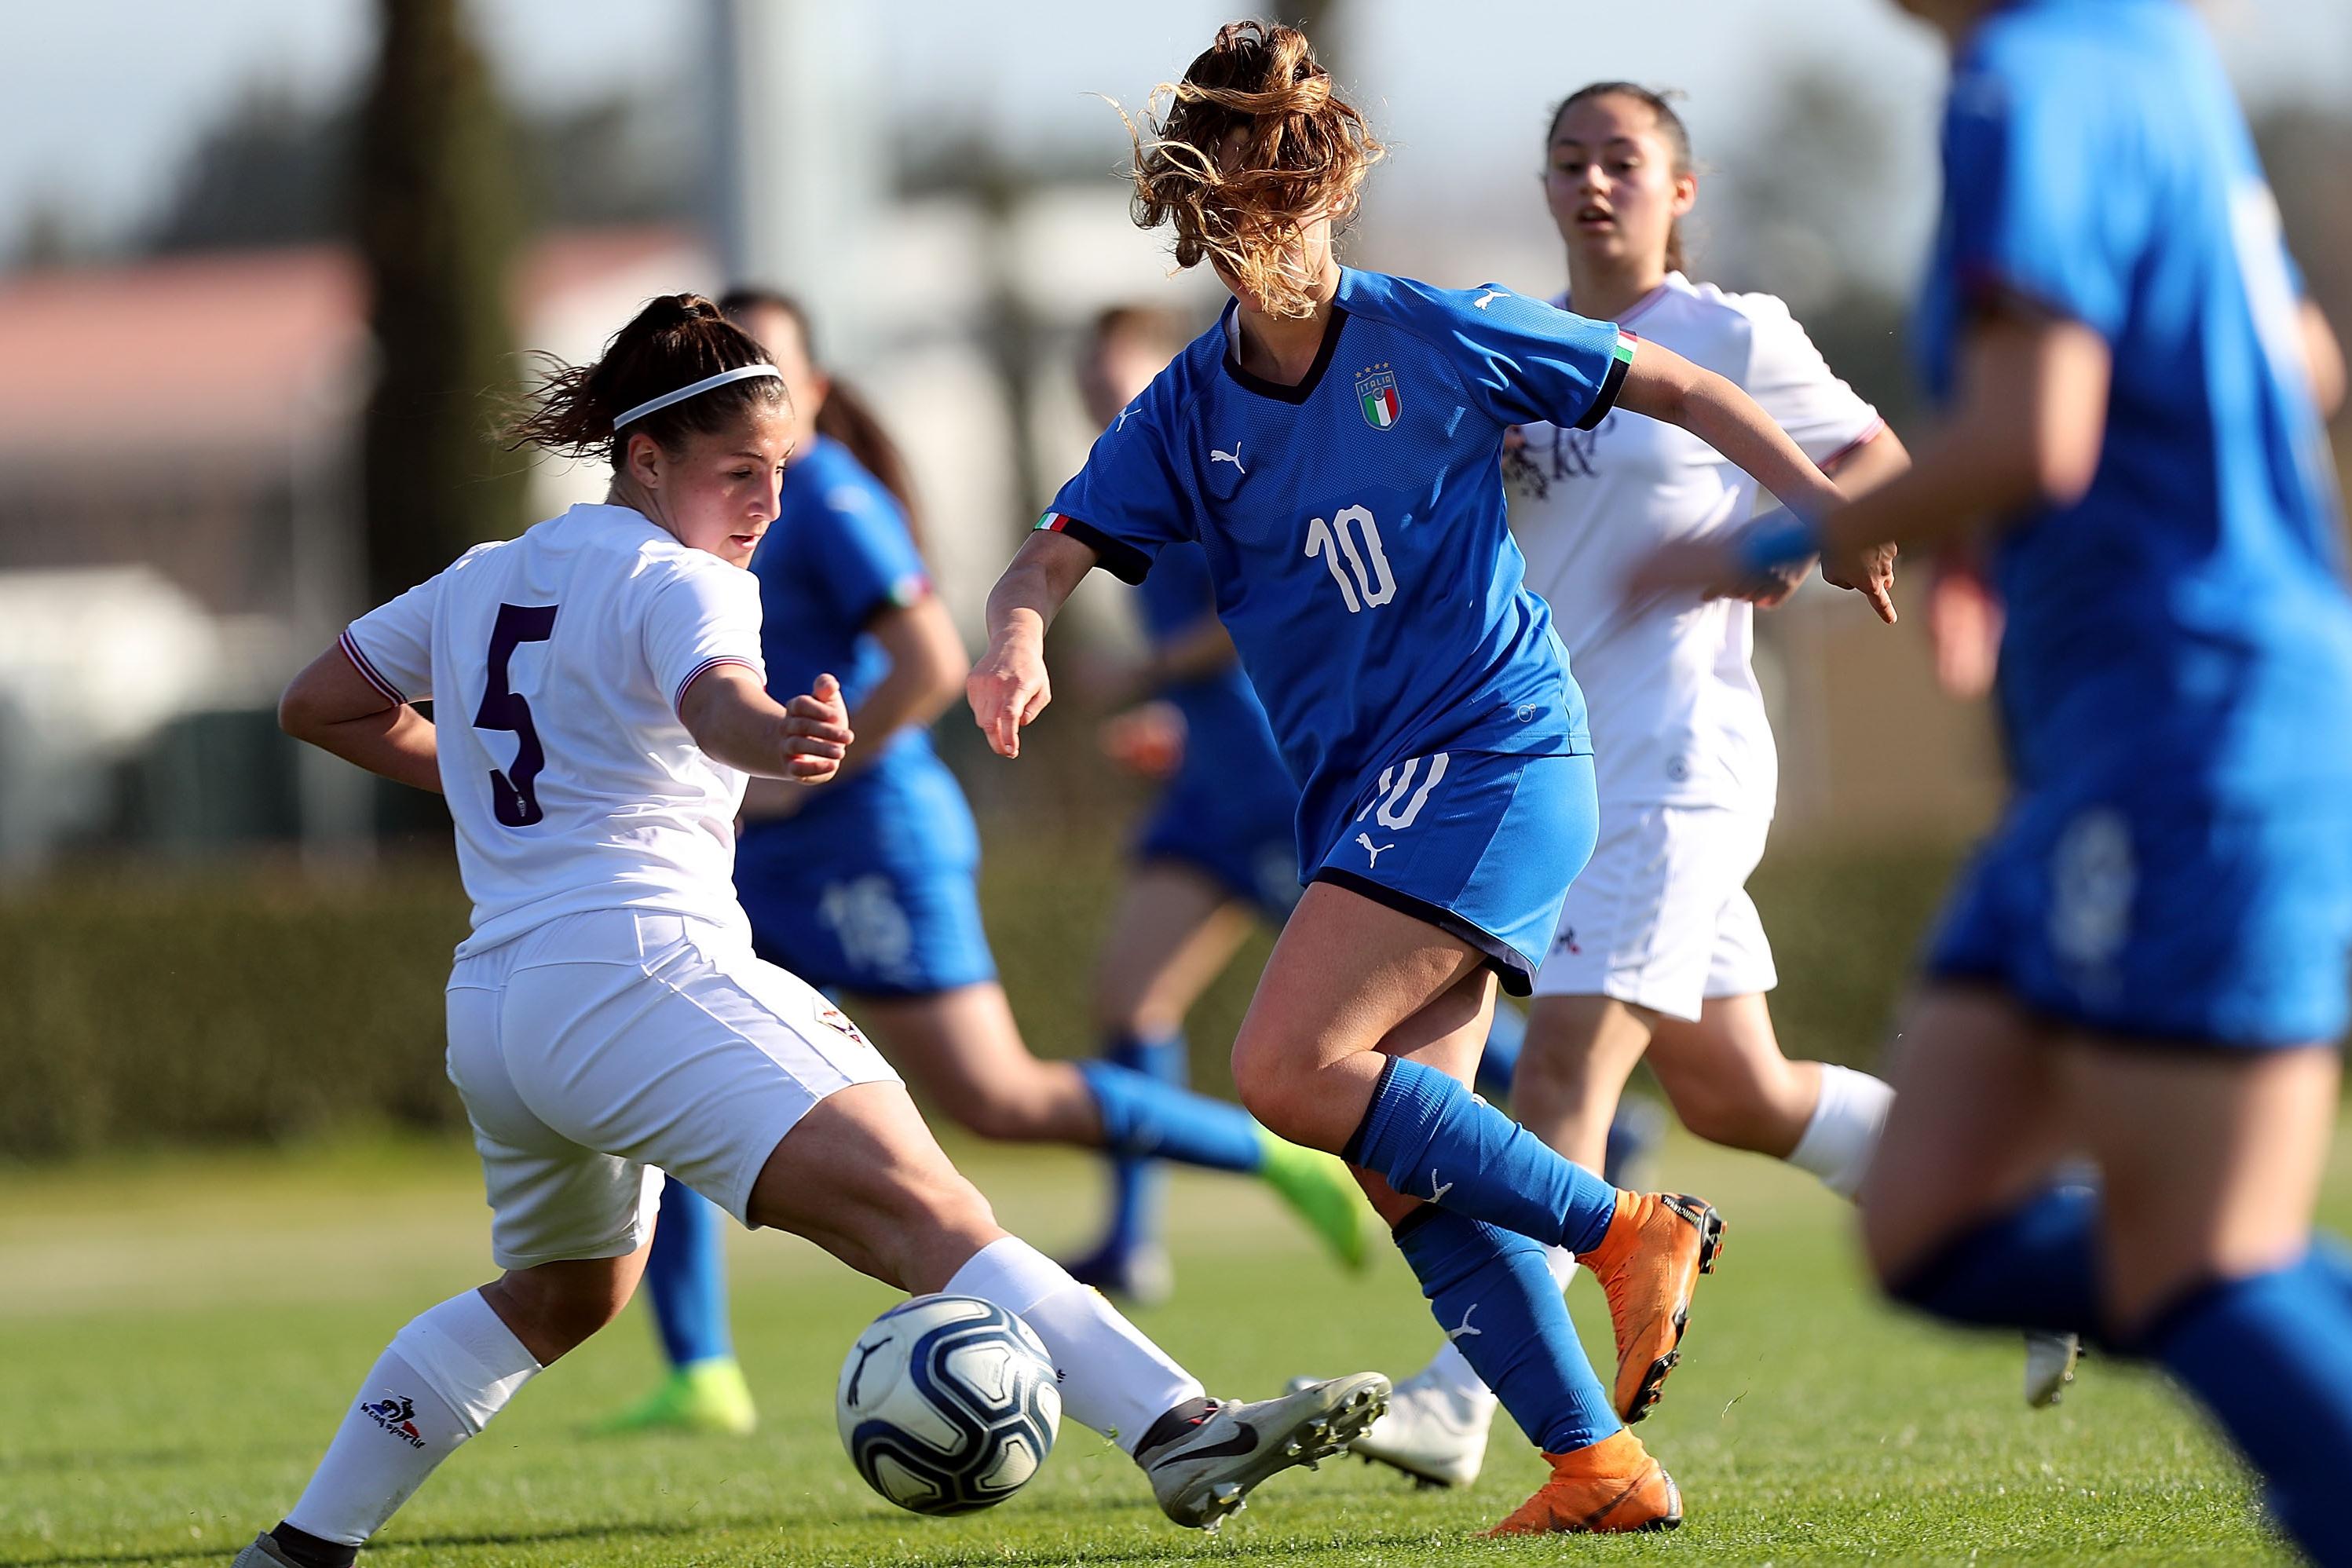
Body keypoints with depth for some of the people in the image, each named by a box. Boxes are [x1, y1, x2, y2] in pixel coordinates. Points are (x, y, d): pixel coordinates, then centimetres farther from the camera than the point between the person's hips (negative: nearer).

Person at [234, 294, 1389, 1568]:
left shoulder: (479, 582, 21)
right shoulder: (676, 581, -3)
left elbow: (318, 706, 32)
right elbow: (716, 700, -26)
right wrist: (778, 737, -47)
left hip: (492, 1009, 9)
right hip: (640, 967, -9)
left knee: (559, 1294, 34)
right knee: (924, 1213, -24)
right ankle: (1180, 1432, -41)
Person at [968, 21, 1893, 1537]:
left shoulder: (1435, 335, -5)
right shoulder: (1189, 415, 7)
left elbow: (1673, 386, 3)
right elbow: (1056, 555, -2)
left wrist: (1828, 506, -2)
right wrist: (1019, 636, -25)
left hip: (1493, 750, -6)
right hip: (1363, 793, 6)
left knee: (1288, 1069, -21)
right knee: (1406, 1168, -2)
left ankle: (1628, 1228, -13)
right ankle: (1602, 1467, 2)